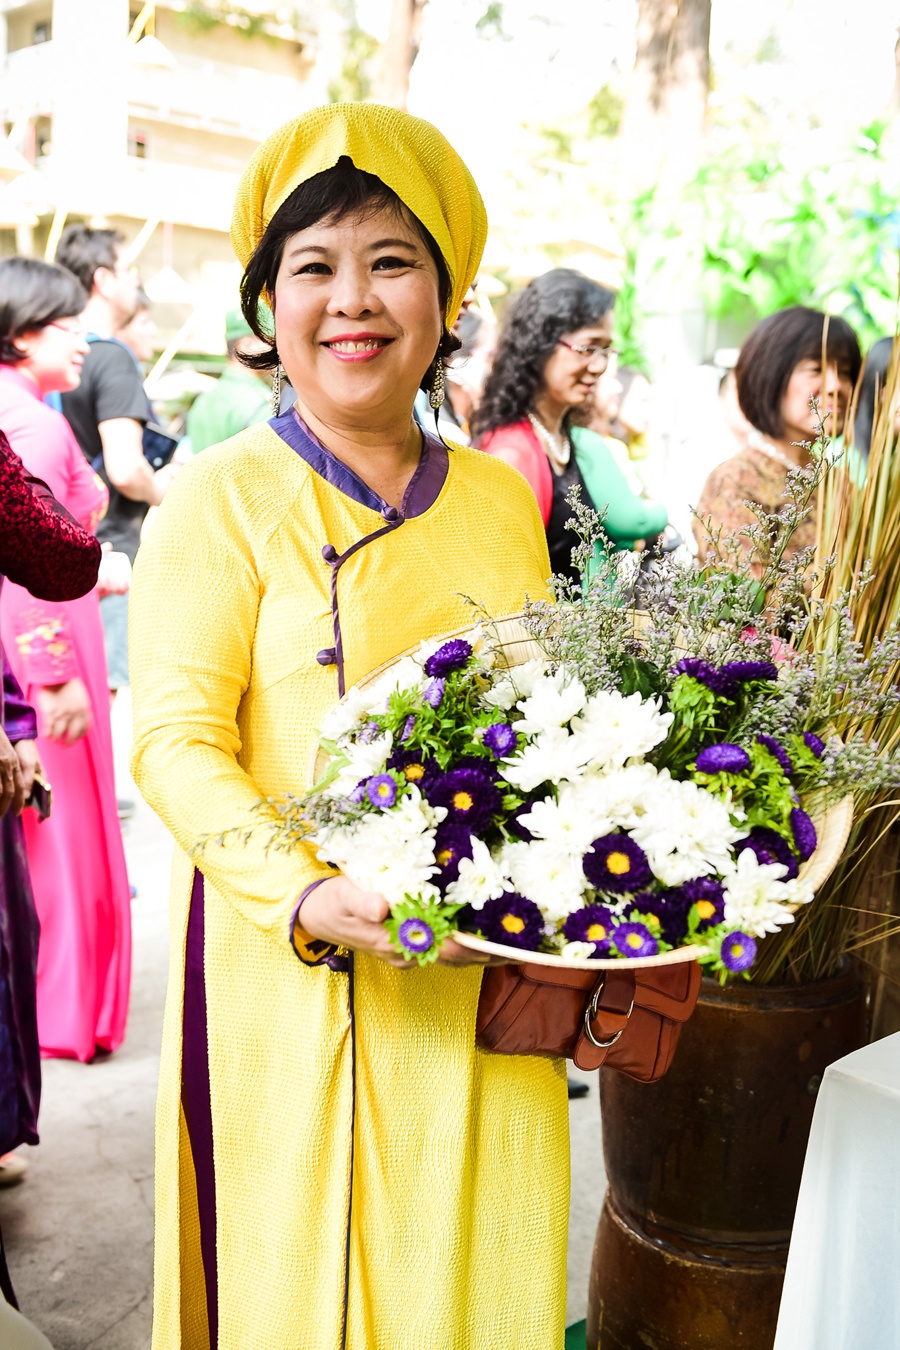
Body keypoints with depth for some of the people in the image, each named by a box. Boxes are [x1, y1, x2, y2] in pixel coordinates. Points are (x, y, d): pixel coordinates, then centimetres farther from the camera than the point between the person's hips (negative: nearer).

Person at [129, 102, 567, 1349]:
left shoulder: (503, 498, 8)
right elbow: (176, 741, -13)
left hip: (486, 982, 4)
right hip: (293, 975, -4)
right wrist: (308, 898, -27)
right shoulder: (221, 495, -7)